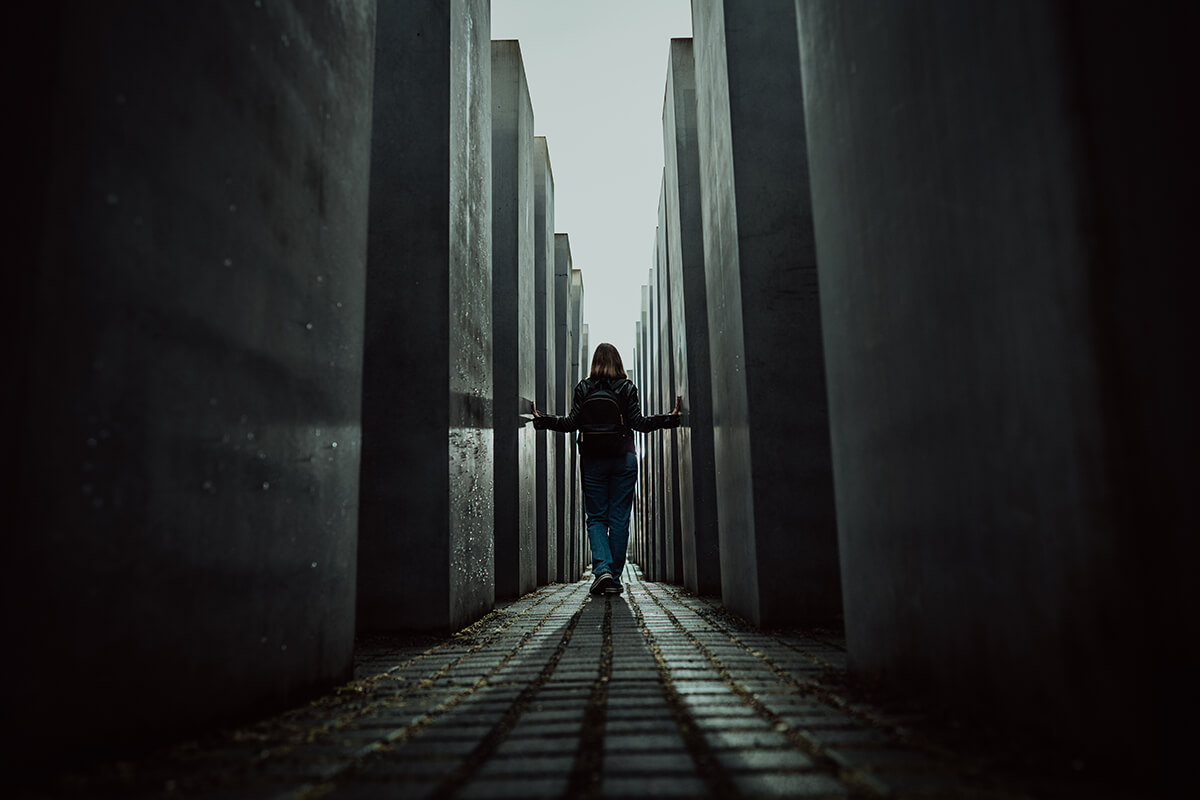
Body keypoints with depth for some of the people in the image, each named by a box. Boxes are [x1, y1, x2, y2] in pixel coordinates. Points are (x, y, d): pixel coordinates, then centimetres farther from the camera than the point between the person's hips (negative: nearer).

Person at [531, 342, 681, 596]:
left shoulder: (583, 388, 1)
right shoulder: (627, 387, -1)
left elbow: (571, 423, -4)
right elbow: (638, 423, -7)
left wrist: (541, 419, 8)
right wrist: (671, 417, 0)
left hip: (592, 460, 0)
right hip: (623, 460, 0)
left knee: (596, 518, 7)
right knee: (619, 519, 6)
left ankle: (602, 569, -13)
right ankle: (614, 578, 8)